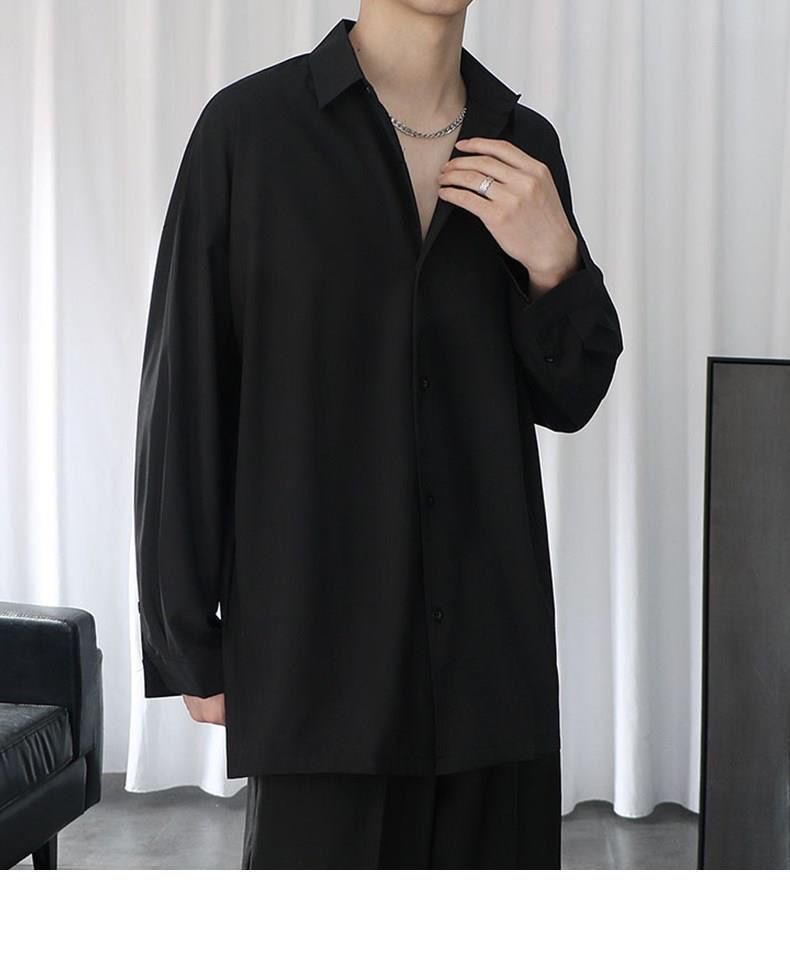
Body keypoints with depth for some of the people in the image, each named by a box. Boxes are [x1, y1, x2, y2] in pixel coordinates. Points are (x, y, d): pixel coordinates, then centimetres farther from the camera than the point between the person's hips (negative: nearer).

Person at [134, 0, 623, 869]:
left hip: (492, 634, 4)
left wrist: (554, 261, -10)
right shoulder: (251, 126, -5)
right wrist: (189, 642, -3)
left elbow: (567, 398, 10)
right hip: (316, 641, -4)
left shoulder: (524, 146, 8)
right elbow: (184, 396, -3)